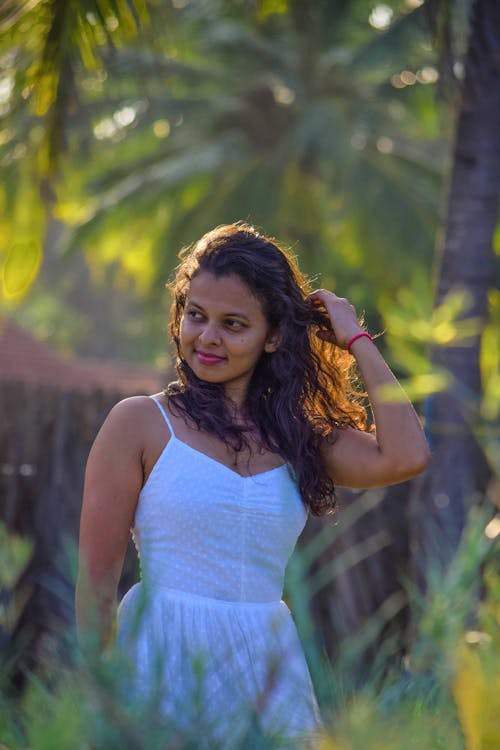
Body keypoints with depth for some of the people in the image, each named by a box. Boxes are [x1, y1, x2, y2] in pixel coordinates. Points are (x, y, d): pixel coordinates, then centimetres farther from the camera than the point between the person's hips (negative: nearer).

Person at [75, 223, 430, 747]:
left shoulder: (297, 437, 8)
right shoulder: (140, 423, -2)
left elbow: (405, 458, -9)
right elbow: (96, 580, -3)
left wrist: (357, 340, 1)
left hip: (269, 669, 3)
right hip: (165, 660, -3)